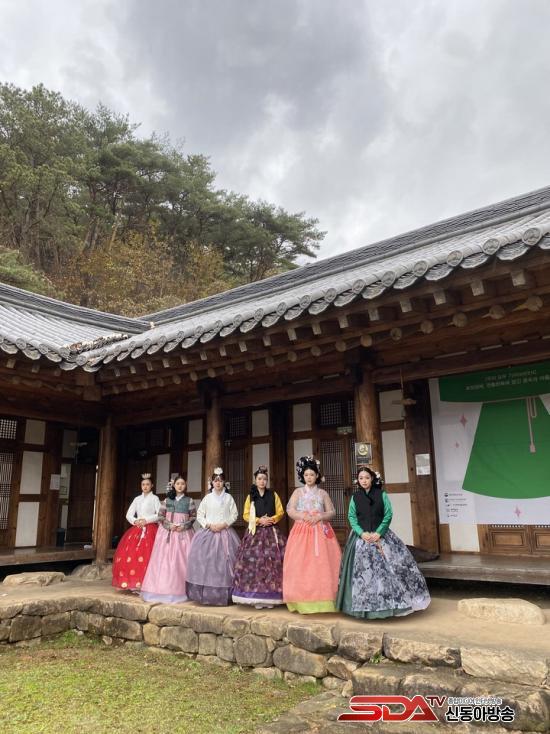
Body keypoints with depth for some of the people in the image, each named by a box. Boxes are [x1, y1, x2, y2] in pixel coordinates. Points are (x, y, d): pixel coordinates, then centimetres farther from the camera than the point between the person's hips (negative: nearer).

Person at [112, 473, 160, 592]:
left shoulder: (154, 498, 2)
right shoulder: (137, 499, 14)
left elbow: (160, 515, -7)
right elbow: (129, 514, 11)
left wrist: (146, 520, -15)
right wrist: (135, 521, -7)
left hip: (150, 530, -5)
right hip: (137, 530, 5)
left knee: (145, 556, -14)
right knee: (130, 555, -4)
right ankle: (133, 583, 6)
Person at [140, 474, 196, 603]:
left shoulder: (189, 500, 4)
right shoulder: (167, 500, 8)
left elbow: (193, 516, 2)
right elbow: (160, 516, 5)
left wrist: (184, 526, -12)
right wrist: (169, 525, -10)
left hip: (183, 533, -1)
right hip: (167, 532, 2)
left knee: (181, 560, -5)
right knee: (165, 559, -2)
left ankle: (180, 591, 0)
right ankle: (163, 589, 3)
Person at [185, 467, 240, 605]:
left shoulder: (228, 497, 6)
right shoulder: (207, 497, 7)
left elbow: (234, 515, 4)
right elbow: (199, 515, 6)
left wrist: (224, 524, -10)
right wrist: (209, 525, -8)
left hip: (225, 532, 0)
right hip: (208, 532, 1)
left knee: (224, 562, -4)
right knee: (206, 561, -6)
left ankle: (223, 595, 1)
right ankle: (206, 594, 1)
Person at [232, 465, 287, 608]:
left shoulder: (273, 495, 9)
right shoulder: (250, 496, 9)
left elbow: (281, 512, 6)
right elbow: (246, 515, 4)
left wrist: (271, 519, -11)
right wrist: (259, 520, -10)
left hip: (271, 532, 0)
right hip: (255, 532, 0)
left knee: (272, 561, -8)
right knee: (254, 562, -7)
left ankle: (270, 596, -2)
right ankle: (257, 598, -1)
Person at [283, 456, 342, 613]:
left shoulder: (322, 493, 11)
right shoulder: (298, 492, 9)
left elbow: (332, 512, 8)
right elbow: (290, 510, 1)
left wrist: (319, 516, -10)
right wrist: (303, 516, -14)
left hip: (321, 532, 1)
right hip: (302, 532, -1)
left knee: (322, 564, -7)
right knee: (300, 565, -8)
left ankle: (322, 601, -1)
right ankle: (303, 602, -2)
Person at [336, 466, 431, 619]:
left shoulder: (382, 495, 0)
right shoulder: (355, 497, 4)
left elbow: (388, 515, -4)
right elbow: (352, 517, 1)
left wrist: (378, 533, -14)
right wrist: (362, 533, -14)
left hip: (381, 536, -1)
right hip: (361, 537, 1)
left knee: (386, 568, -3)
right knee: (362, 570, 1)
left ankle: (388, 603, 9)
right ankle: (365, 606, 13)